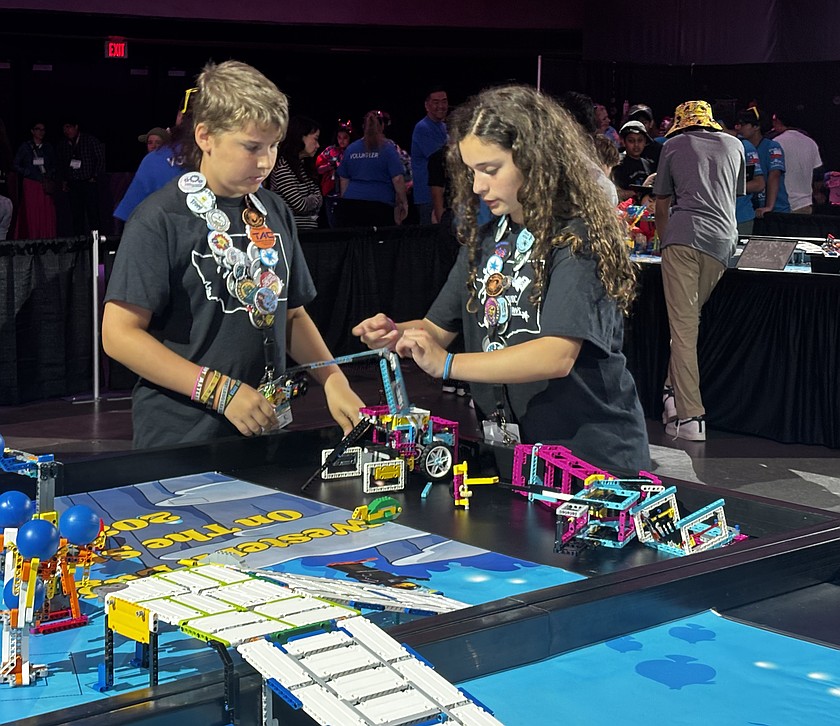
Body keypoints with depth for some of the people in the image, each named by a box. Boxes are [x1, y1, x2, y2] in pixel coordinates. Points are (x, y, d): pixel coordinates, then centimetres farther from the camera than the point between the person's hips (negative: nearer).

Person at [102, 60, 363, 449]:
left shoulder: (275, 212, 9)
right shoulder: (159, 220, -12)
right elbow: (119, 333, -16)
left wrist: (333, 380, 0)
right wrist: (220, 390, -21)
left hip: (264, 429, 6)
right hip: (181, 437, -6)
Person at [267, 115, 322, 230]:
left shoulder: (305, 164, 11)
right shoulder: (282, 166, -15)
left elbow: (318, 196, 10)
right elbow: (300, 205, -18)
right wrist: (314, 199, 0)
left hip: (310, 229, 8)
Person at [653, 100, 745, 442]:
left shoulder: (673, 145, 17)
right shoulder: (733, 145, 23)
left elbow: (661, 204, 22)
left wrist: (663, 240, 38)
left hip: (682, 235, -3)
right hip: (722, 239, 3)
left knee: (683, 326, -6)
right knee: (691, 320, 15)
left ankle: (691, 416, -11)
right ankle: (673, 391, 7)